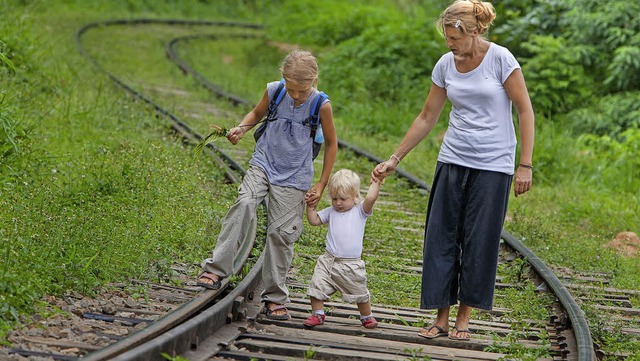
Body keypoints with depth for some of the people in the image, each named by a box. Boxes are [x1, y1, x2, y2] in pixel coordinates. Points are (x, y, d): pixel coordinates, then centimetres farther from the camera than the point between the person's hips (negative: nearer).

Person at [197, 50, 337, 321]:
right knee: (244, 205, -25)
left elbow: (331, 143, 1)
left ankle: (274, 298, 12)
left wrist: (321, 186, 1)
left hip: (294, 177, -1)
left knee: (281, 233, -2)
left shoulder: (320, 105, -14)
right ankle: (216, 269, -23)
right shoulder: (273, 91, -9)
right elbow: (257, 113, 13)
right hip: (263, 165, 1)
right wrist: (241, 128, -9)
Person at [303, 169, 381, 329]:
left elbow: (370, 198, -19)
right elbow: (314, 220, 13)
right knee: (317, 286, -5)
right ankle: (317, 314, 8)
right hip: (329, 260, 3)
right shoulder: (331, 212, 9)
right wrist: (311, 206, 1)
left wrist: (375, 182, -12)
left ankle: (366, 316, 28)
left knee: (360, 293, 8)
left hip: (351, 265, -3)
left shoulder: (360, 211, -2)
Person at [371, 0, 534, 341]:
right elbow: (427, 117, 12)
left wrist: (525, 165, -10)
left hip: (493, 166, -4)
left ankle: (463, 319, 10)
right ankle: (441, 318, 8)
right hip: (453, 161, 4)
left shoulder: (500, 59, -10)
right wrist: (394, 159, 11)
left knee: (479, 242, -1)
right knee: (441, 237, 1)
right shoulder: (446, 65, 4)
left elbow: (525, 111, -6)